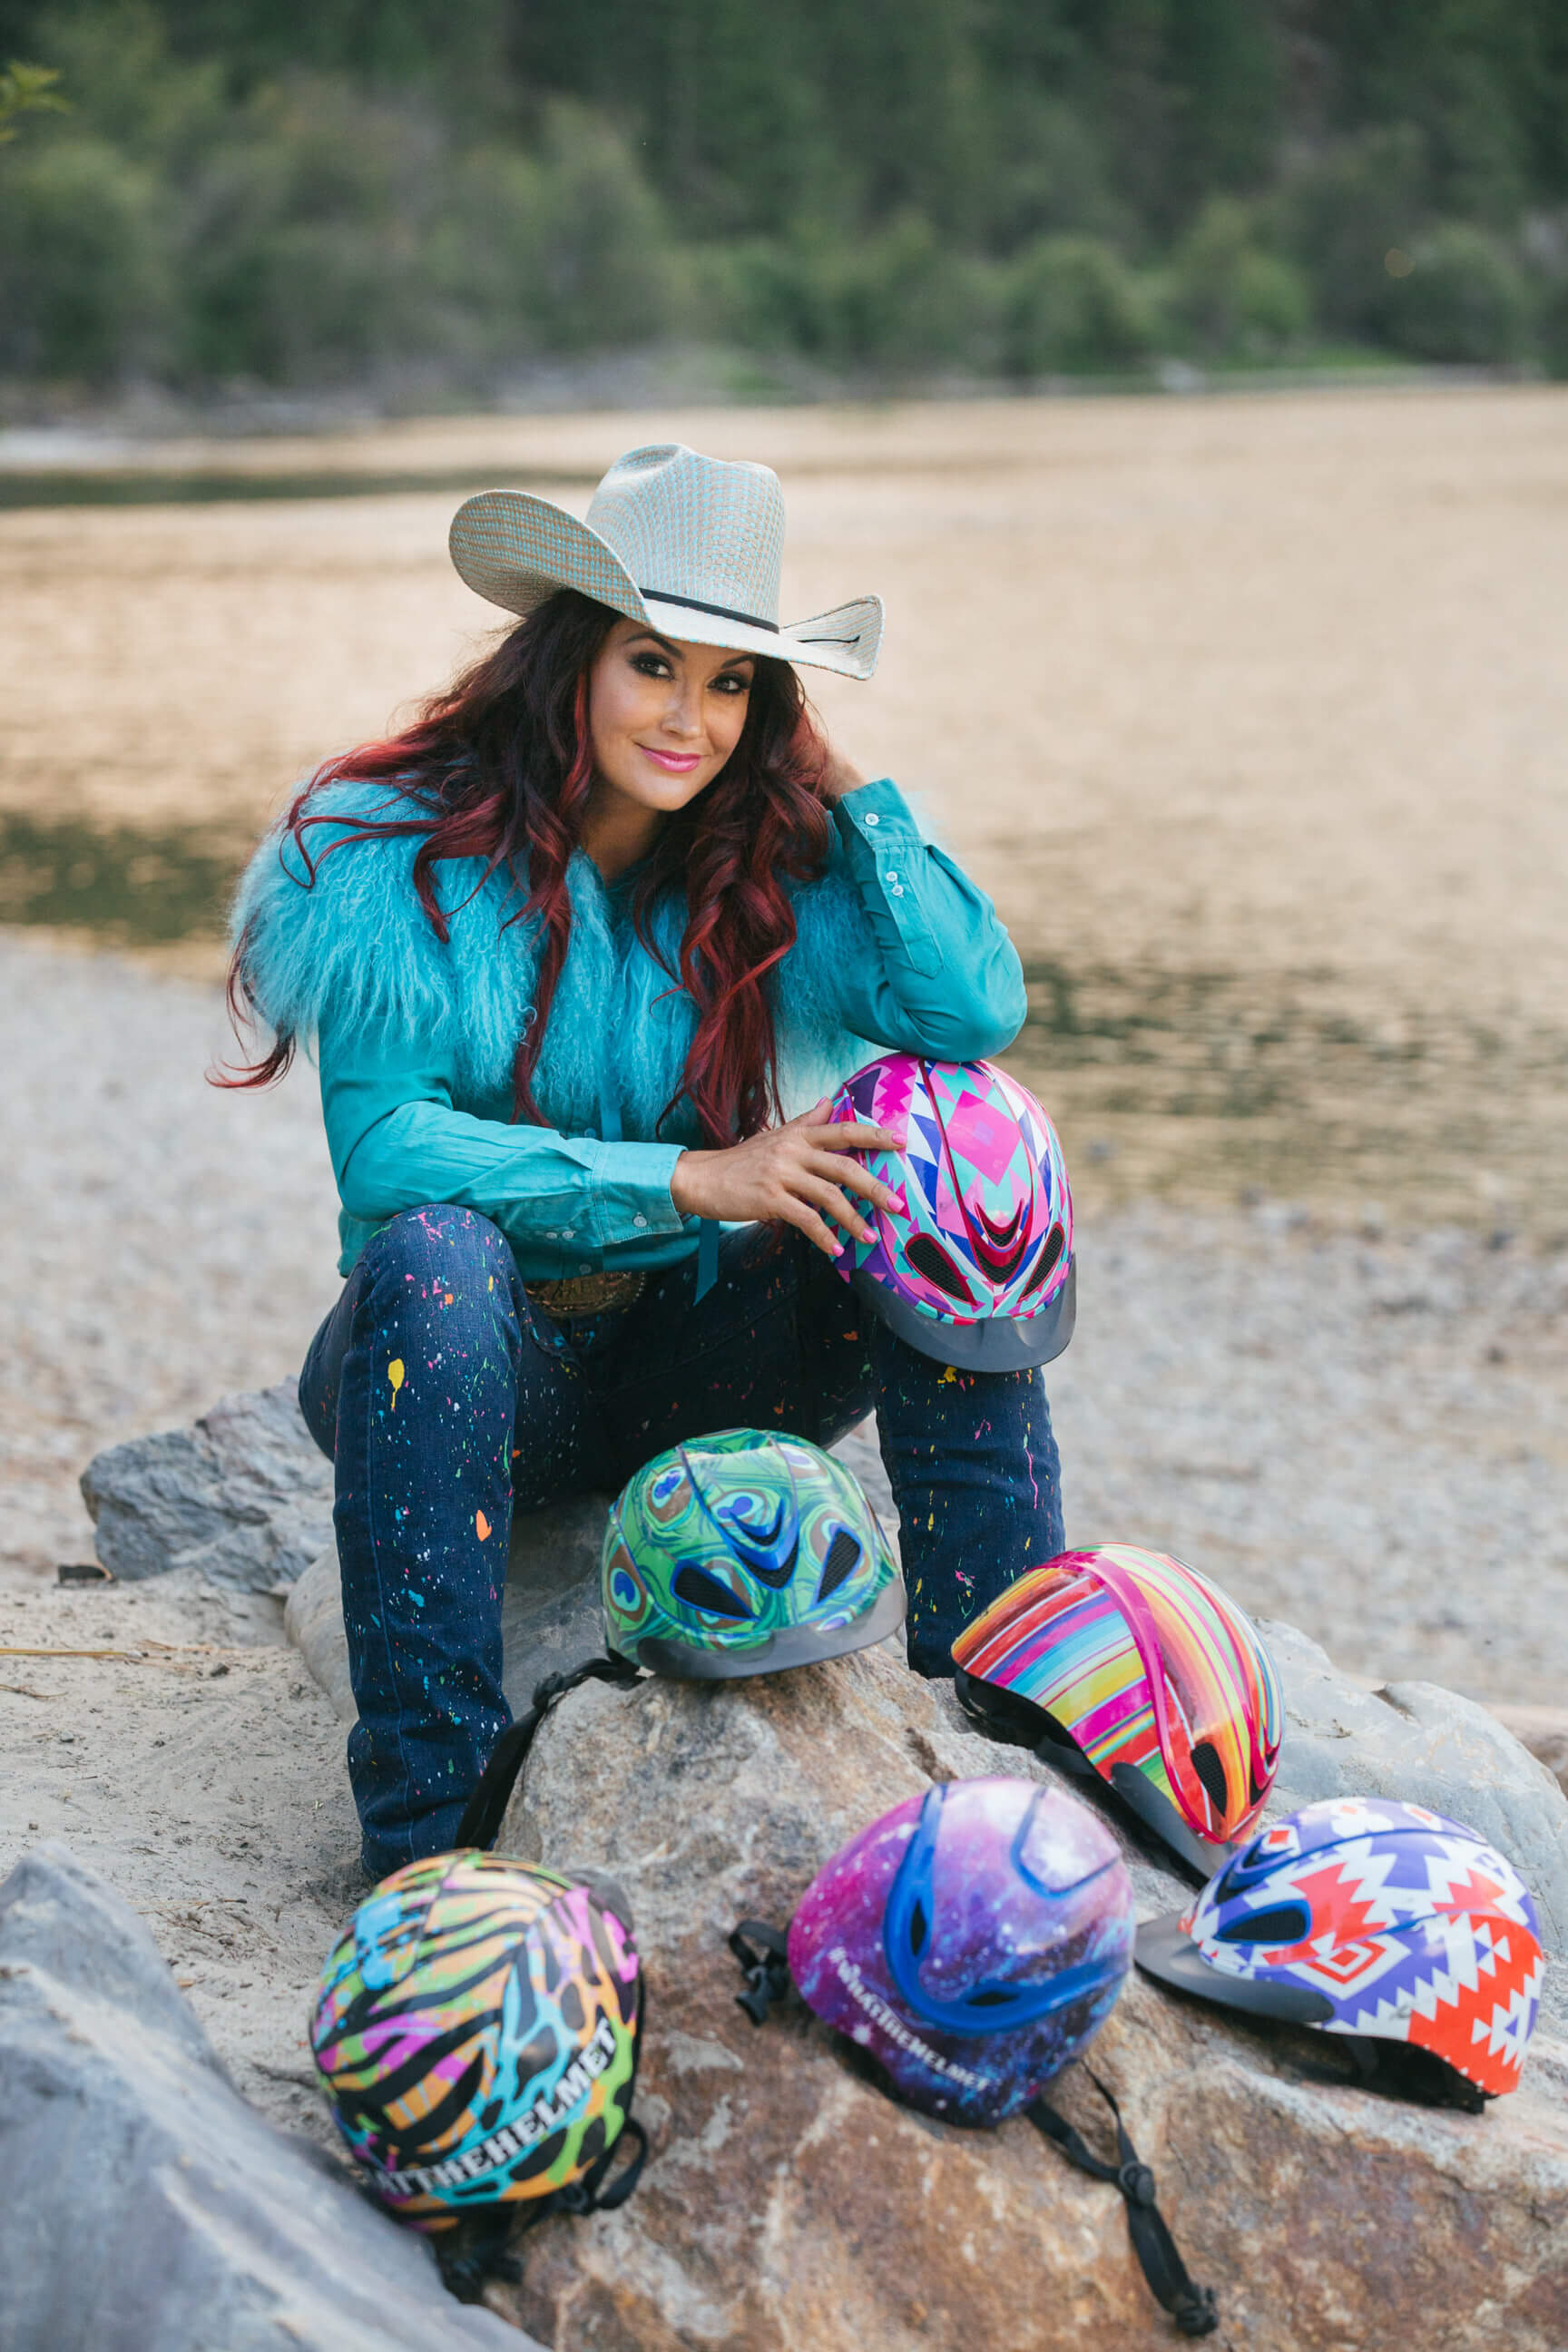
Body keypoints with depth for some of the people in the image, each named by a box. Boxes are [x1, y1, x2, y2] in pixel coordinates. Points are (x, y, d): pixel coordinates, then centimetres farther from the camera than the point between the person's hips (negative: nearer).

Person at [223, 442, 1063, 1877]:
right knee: (433, 1251, -37)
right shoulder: (405, 849, -11)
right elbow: (381, 1150, -21)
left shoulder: (765, 868, 0)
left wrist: (845, 786, -11)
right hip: (465, 1367, -3)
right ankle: (424, 1823, -35)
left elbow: (979, 1013, -15)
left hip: (681, 1369, 3)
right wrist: (684, 1180, -28)